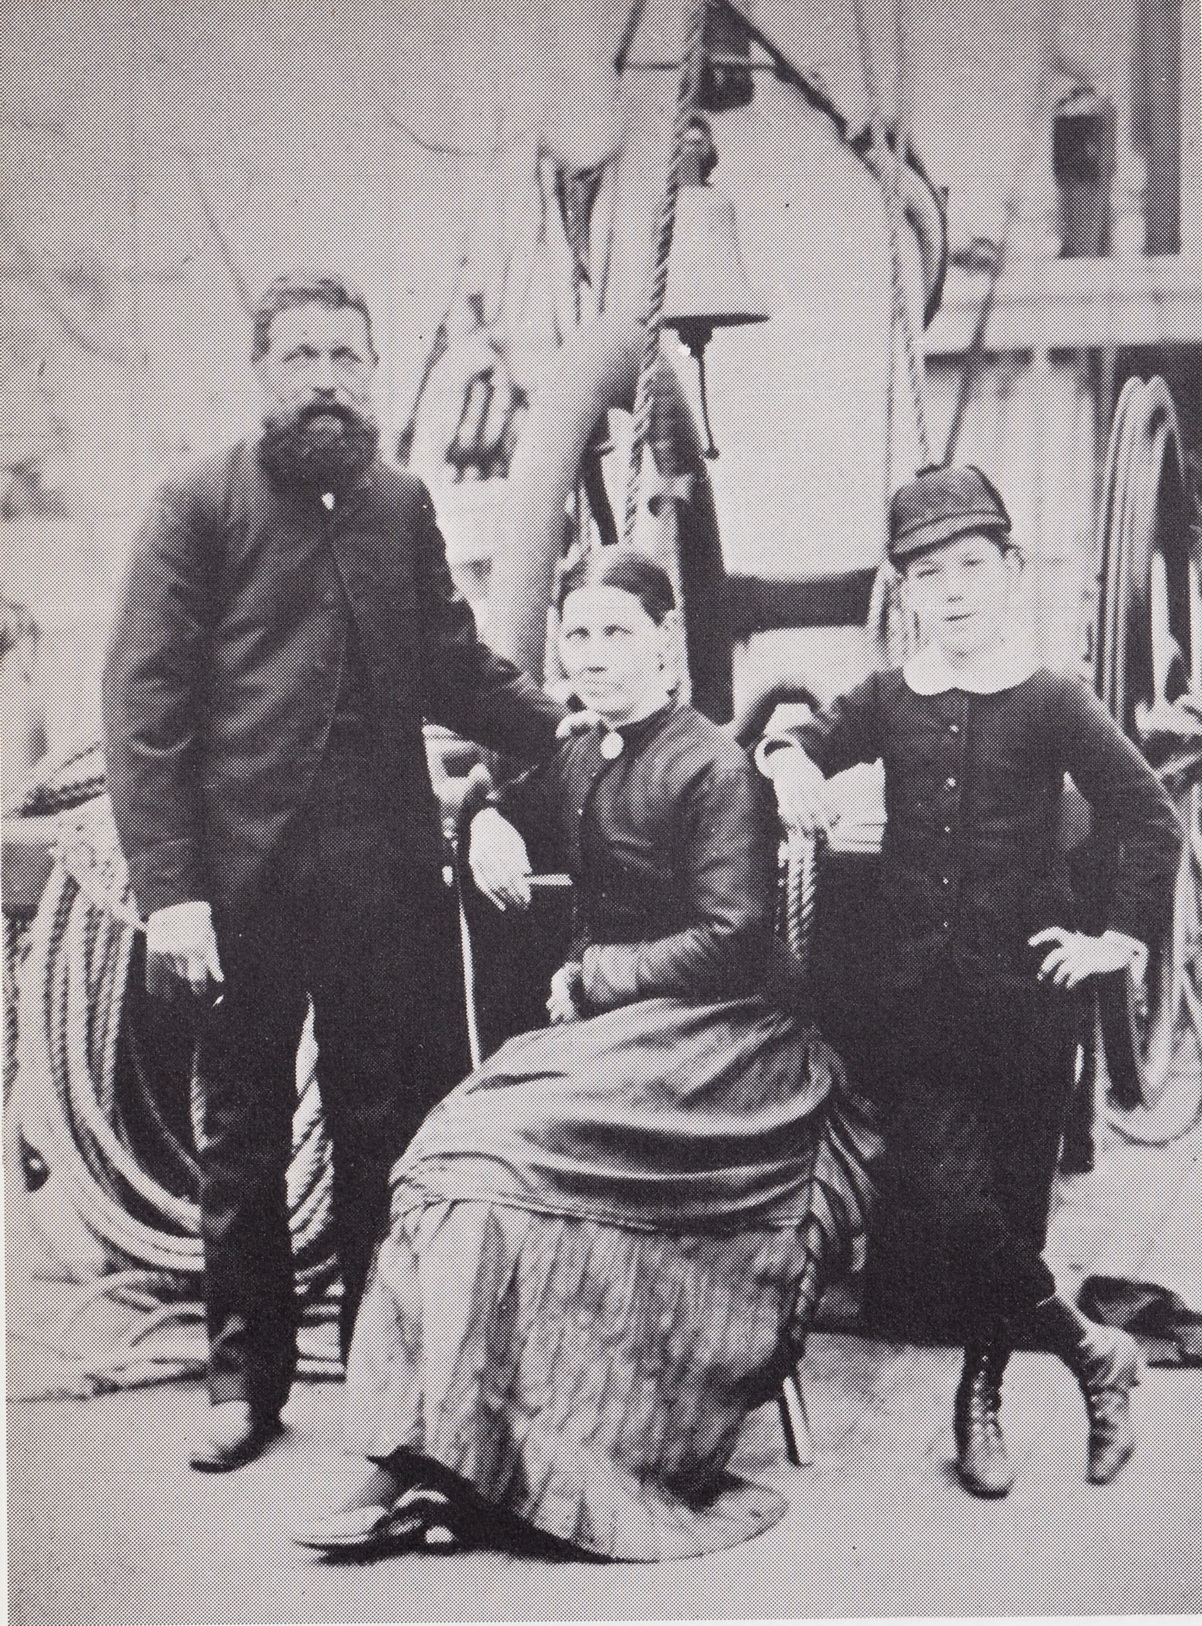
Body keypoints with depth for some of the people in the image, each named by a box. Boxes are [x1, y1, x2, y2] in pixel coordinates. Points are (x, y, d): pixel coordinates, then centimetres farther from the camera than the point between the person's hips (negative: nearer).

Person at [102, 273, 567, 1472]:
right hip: (243, 881, -3)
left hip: (387, 877, 3)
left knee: (391, 1127, 9)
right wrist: (167, 888, -14)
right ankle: (245, 1377, 25)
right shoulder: (201, 509, -2)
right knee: (242, 1138, 10)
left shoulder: (400, 507, 11)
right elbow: (142, 704, -6)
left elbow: (454, 670, 17)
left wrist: (574, 728, 1)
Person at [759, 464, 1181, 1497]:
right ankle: (1090, 1350, 10)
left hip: (1022, 995, -2)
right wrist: (788, 754, -9)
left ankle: (982, 1394, 27)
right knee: (945, 1197, -11)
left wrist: (1123, 936, -3)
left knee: (1008, 1202, 7)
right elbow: (803, 741, 13)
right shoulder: (890, 700, 6)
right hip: (913, 994, 2)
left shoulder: (1051, 701, -3)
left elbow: (1150, 821, -1)